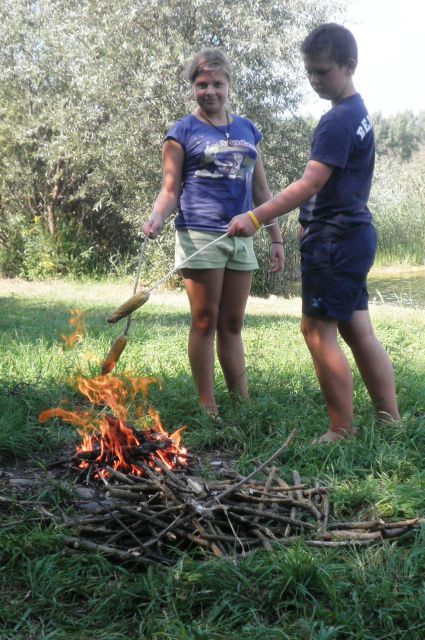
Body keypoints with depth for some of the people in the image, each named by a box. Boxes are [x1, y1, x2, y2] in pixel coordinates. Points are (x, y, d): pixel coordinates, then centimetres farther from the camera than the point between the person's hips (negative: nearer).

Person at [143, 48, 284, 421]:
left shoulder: (247, 130, 15)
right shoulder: (183, 132, 1)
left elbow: (261, 191, 16)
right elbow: (170, 191, -2)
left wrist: (276, 238, 12)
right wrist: (156, 219, -22)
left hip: (240, 238, 5)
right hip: (200, 236, -4)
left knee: (232, 325, 10)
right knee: (205, 323, 0)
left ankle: (243, 405, 15)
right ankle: (209, 408, 7)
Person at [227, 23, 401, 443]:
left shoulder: (339, 120, -15)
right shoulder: (357, 113, 17)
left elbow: (309, 185, -22)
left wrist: (256, 217, -25)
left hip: (334, 240, -10)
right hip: (352, 235, 10)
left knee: (318, 330, -6)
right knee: (358, 332, 11)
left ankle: (342, 433, -1)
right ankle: (392, 424, 16)